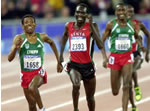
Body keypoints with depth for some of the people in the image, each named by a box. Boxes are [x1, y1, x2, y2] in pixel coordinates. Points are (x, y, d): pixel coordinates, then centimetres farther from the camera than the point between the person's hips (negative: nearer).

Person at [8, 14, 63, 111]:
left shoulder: (42, 37, -2)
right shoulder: (19, 38, -7)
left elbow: (52, 43, 22)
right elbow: (10, 59, -13)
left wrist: (59, 61, 22)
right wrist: (16, 48, -32)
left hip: (39, 72, -1)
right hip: (25, 74, 1)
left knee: (32, 88, -33)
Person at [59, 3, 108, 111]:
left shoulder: (91, 26, -5)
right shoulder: (69, 26, 4)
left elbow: (100, 44, -18)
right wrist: (61, 54, 27)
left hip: (88, 65, 0)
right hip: (74, 64, 0)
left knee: (90, 97, 12)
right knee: (76, 85, -31)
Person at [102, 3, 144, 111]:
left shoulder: (132, 24, 3)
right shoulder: (111, 24, -4)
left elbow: (137, 37, 22)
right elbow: (102, 41, -1)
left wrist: (140, 45, 1)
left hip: (128, 56, 1)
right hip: (115, 57, -1)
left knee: (126, 87, -15)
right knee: (115, 92, 7)